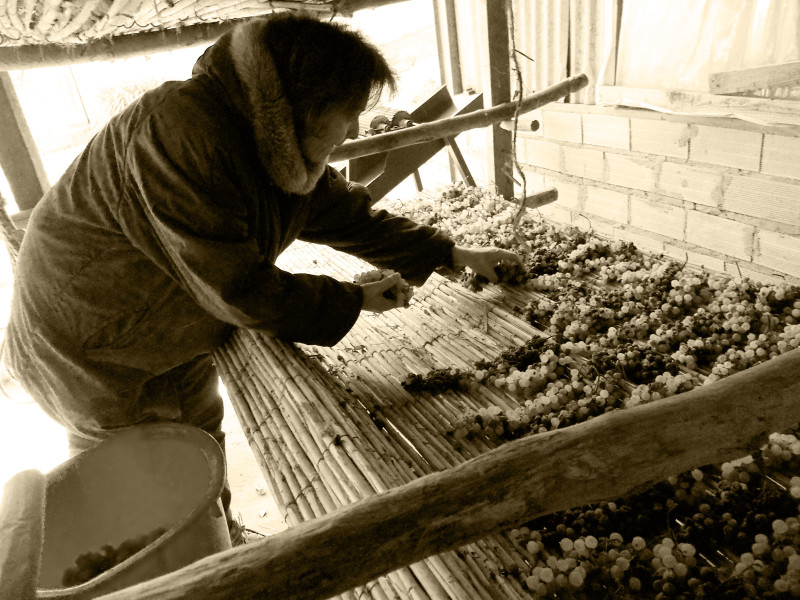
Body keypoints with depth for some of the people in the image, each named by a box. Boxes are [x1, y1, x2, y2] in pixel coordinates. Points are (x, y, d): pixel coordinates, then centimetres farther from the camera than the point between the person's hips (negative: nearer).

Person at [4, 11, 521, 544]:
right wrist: (354, 300, -22)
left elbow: (353, 217, 5)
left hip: (179, 338, 8)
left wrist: (457, 256, 3)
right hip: (92, 346, -7)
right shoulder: (182, 131, -34)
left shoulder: (288, 152, -7)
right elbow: (234, 287, -33)